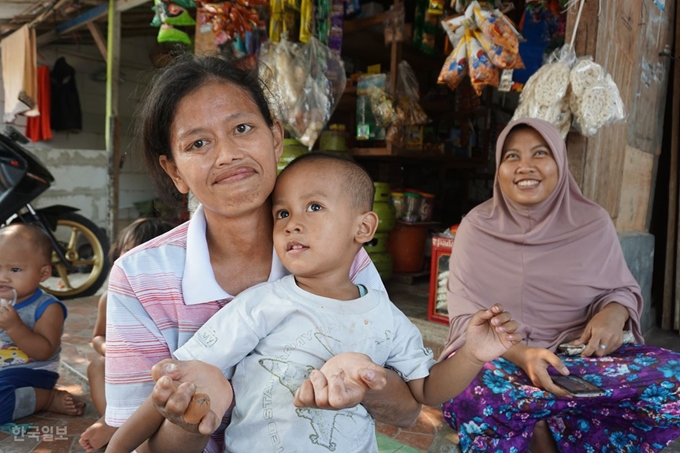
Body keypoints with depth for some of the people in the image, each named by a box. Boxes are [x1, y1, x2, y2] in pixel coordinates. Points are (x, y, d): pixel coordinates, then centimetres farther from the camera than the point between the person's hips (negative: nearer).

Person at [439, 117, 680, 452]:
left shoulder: (594, 222, 0)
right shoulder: (476, 226, -4)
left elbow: (621, 288, 12)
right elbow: (466, 315, -8)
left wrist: (615, 312, -14)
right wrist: (519, 354, -27)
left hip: (579, 357, 4)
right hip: (498, 359, -3)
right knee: (465, 398, -37)